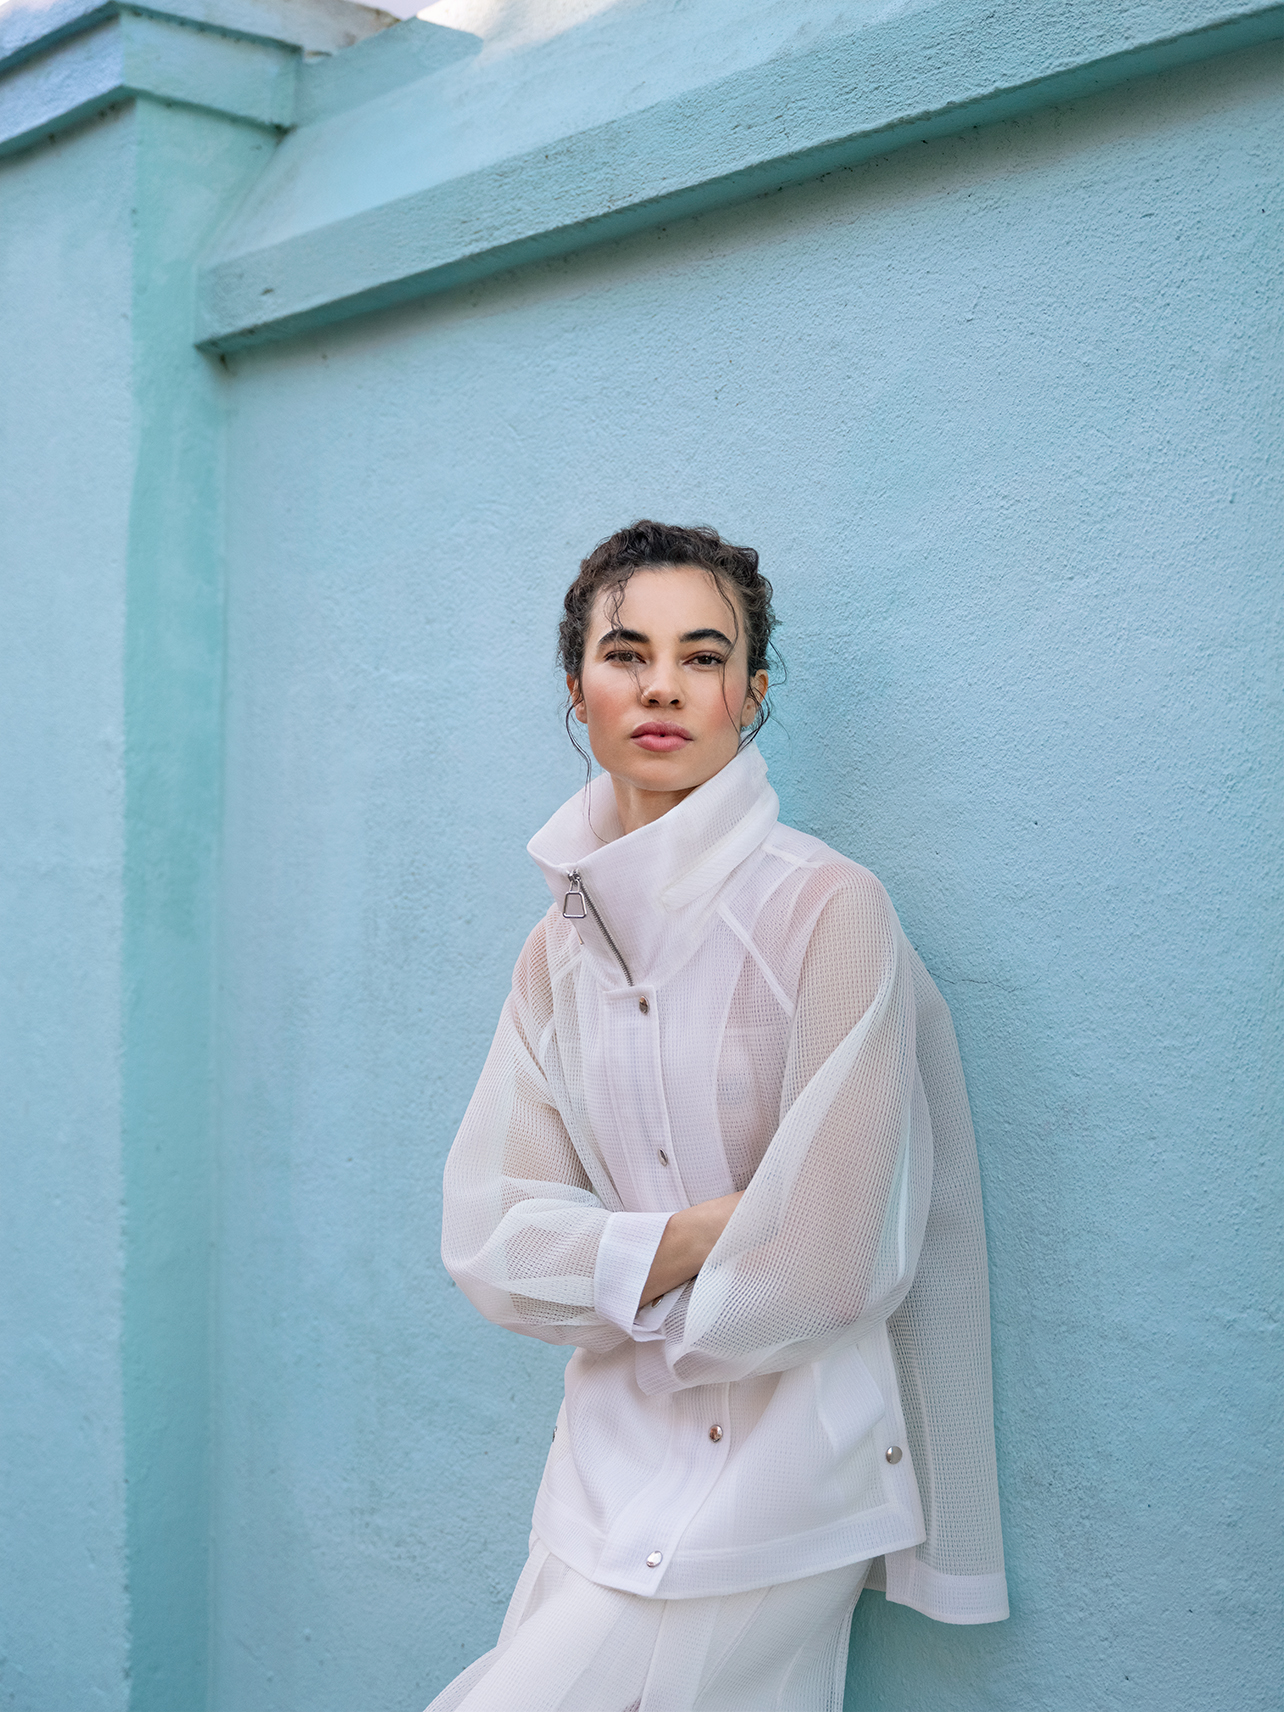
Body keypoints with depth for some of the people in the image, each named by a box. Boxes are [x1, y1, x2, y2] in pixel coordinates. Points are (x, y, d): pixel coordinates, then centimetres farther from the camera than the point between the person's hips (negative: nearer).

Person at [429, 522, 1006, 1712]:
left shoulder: (826, 910, -14)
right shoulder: (563, 943, 4)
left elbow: (825, 1266, -15)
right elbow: (488, 1239, 0)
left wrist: (617, 1279, -1)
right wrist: (693, 1235, -14)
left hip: (772, 1466, -5)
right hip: (609, 1456, 5)